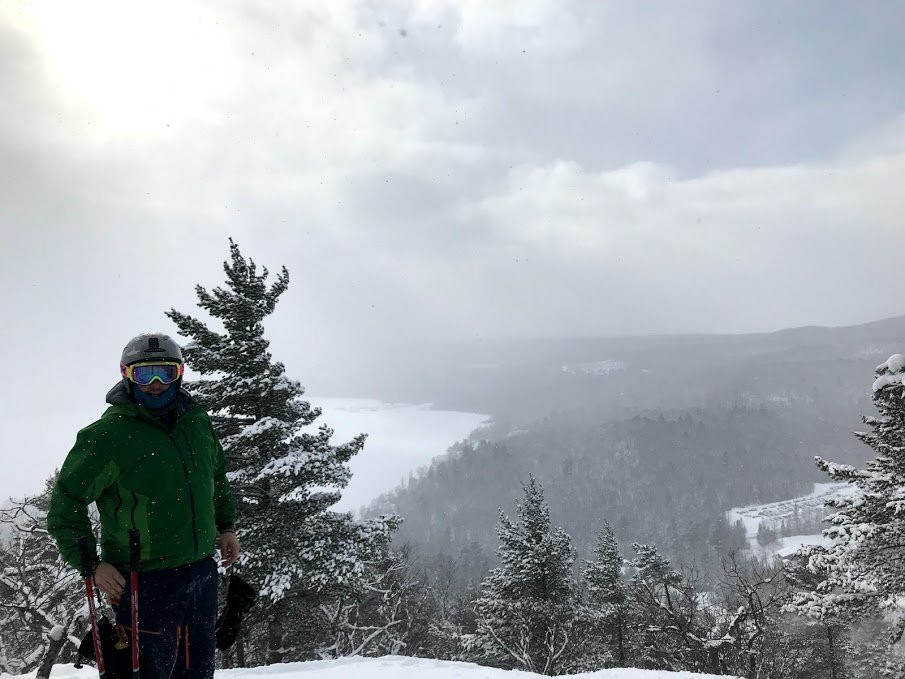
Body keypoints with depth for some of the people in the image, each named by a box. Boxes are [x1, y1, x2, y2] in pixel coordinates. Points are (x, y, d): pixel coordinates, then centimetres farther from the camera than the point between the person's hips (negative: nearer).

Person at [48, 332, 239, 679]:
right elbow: (66, 501, -7)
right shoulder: (109, 434, -13)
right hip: (146, 581, -6)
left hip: (202, 571, 6)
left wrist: (226, 525, 20)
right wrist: (90, 563, -12)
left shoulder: (198, 421, 4)